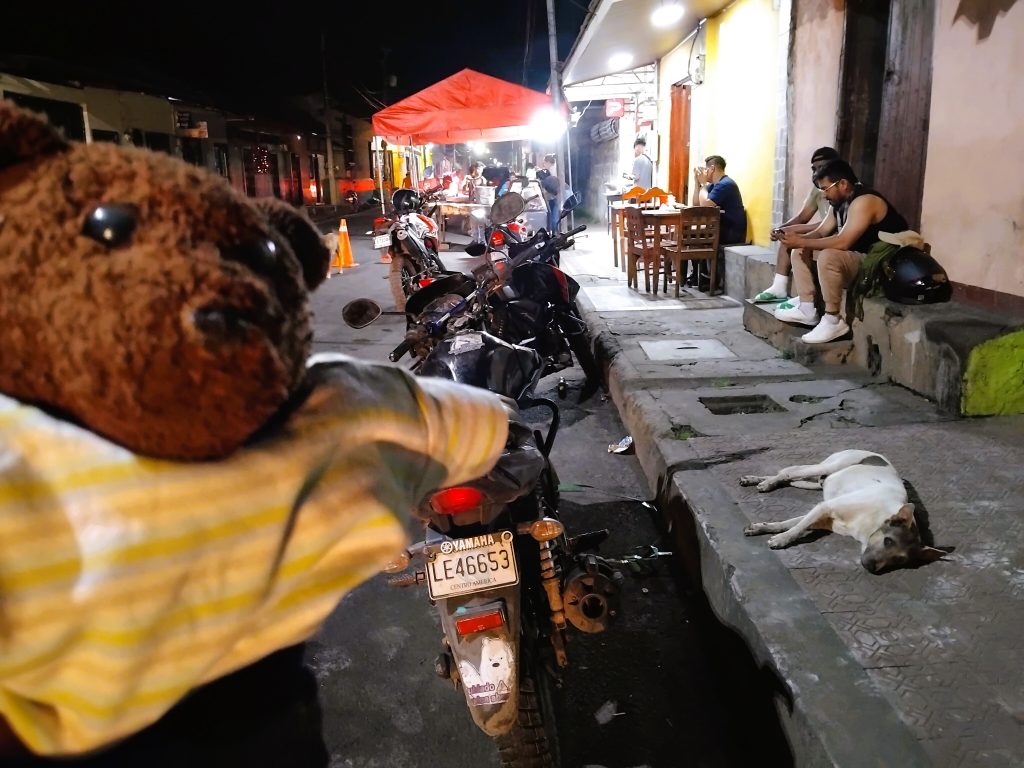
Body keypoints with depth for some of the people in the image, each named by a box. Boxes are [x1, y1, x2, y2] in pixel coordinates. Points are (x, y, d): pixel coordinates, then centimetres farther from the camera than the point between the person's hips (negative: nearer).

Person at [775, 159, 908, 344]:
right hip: (856, 259, 10)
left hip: (879, 265, -10)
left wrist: (802, 242, -26)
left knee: (828, 256, -36)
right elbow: (822, 233, 9)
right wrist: (797, 239, -12)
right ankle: (807, 309, 1)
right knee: (800, 253, 8)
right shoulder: (841, 202, 8)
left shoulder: (863, 202, -22)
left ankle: (833, 321, -25)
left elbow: (842, 242, -32)